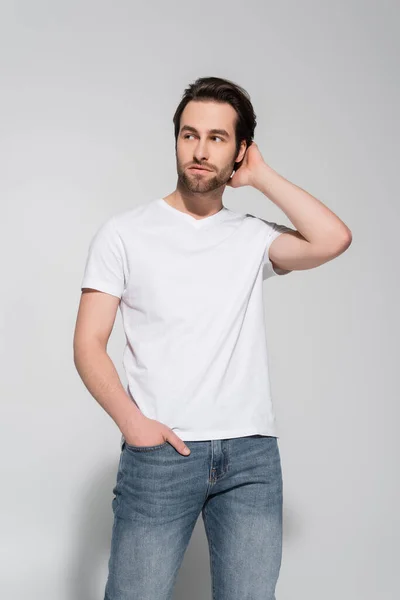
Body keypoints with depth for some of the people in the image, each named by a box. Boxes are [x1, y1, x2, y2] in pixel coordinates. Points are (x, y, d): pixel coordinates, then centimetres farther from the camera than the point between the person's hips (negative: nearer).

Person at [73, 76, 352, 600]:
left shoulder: (252, 237, 10)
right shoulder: (125, 232, 6)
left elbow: (332, 240, -9)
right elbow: (89, 343, 1)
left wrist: (260, 176, 2)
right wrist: (131, 420, -13)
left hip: (252, 455, 2)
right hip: (158, 452, -2)